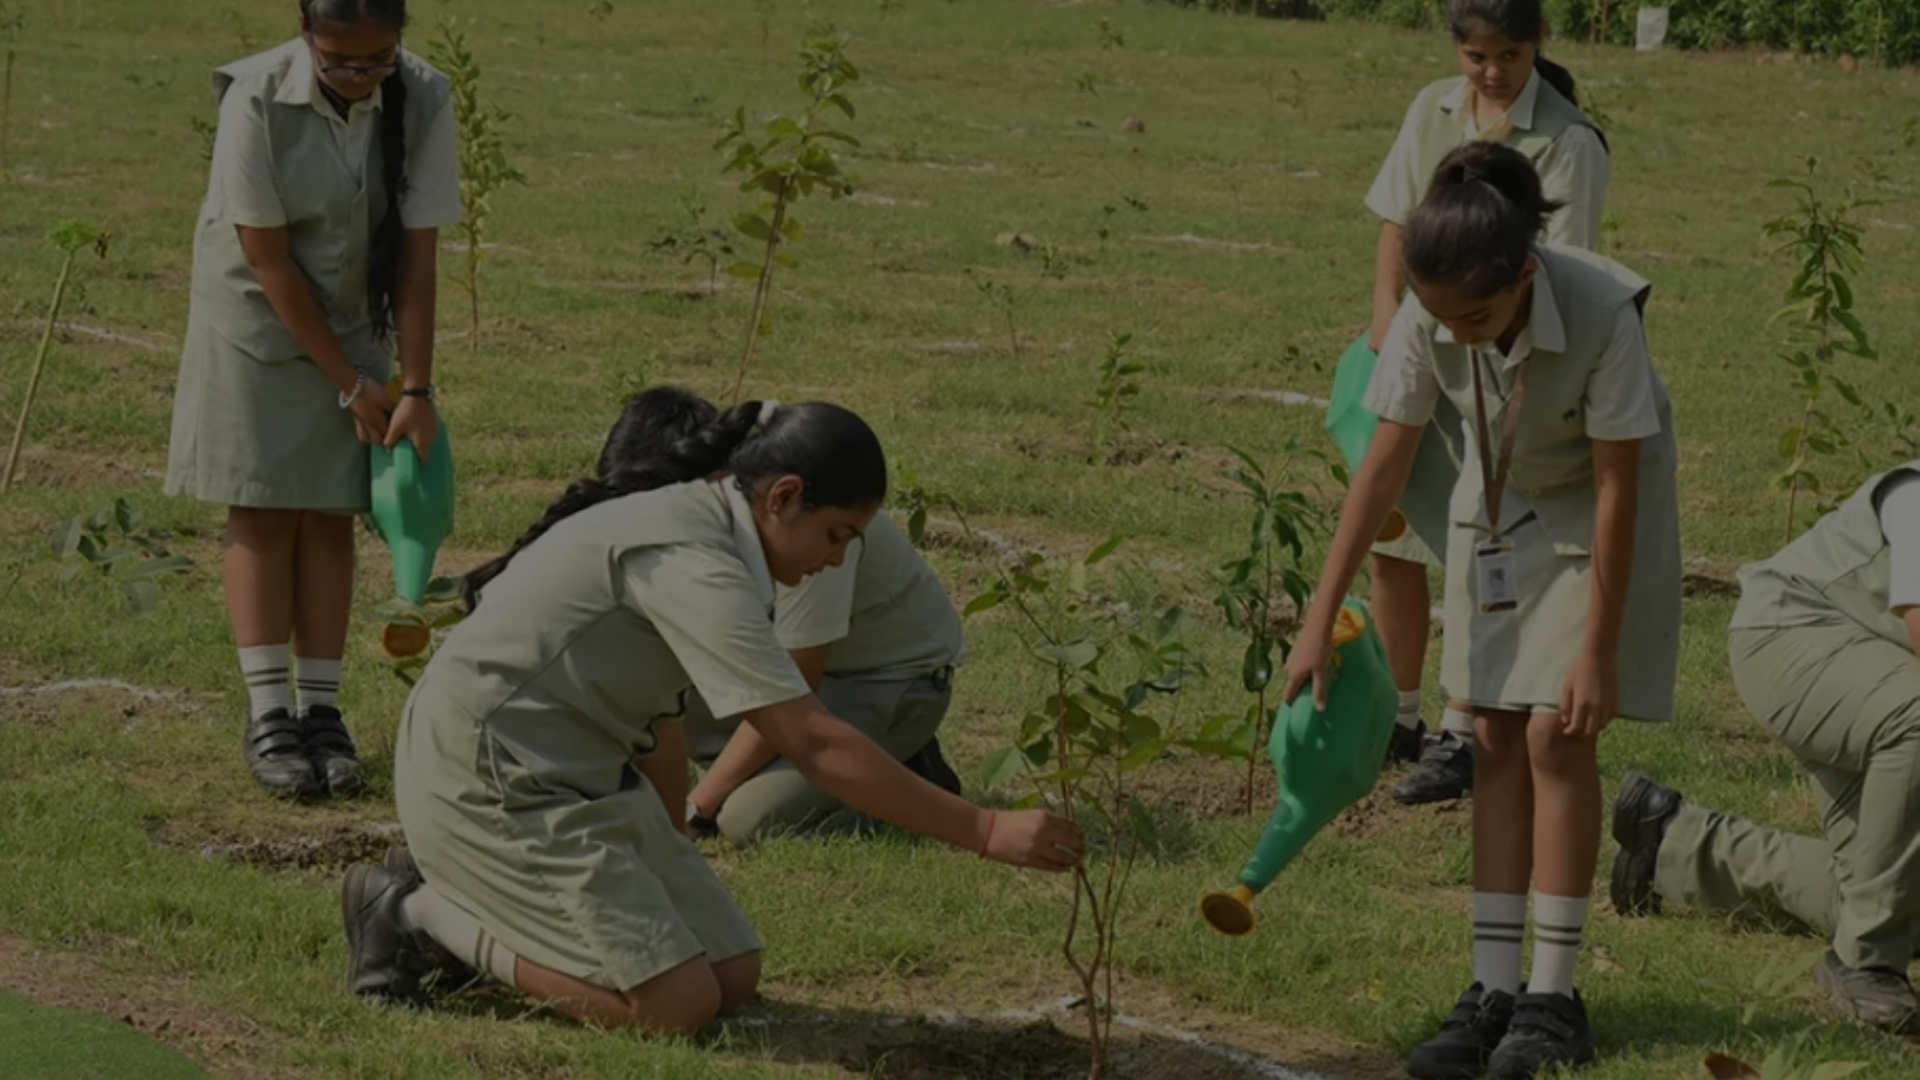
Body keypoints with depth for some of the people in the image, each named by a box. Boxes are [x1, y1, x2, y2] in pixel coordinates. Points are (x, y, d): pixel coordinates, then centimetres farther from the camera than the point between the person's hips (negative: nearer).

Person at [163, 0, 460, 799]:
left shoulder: (423, 99, -19)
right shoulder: (257, 100, -27)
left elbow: (417, 253, -13)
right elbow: (269, 258, -21)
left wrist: (415, 388, -15)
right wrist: (350, 382, -17)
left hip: (354, 321, 3)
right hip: (258, 317, -2)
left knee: (329, 515, 3)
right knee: (262, 511, -4)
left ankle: (322, 712, 6)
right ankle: (267, 717, -2)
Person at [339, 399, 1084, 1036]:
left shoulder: (690, 524, 8)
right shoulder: (693, 563, -23)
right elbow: (816, 747, -27)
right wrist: (986, 832, -25)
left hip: (575, 777, 10)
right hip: (489, 778, -10)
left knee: (733, 976, 5)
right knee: (676, 1004, -16)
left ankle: (458, 900, 14)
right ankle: (422, 913, -2)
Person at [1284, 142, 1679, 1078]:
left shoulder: (1600, 314, -35)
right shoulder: (1428, 319, -24)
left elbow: (1617, 489, -27)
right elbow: (1386, 465, -14)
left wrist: (1598, 653, -23)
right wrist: (1321, 621, -14)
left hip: (1592, 512, -4)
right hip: (1497, 503, 4)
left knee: (1554, 734, -10)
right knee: (1494, 737, 1)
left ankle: (1553, 996, -3)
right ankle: (1493, 989, 4)